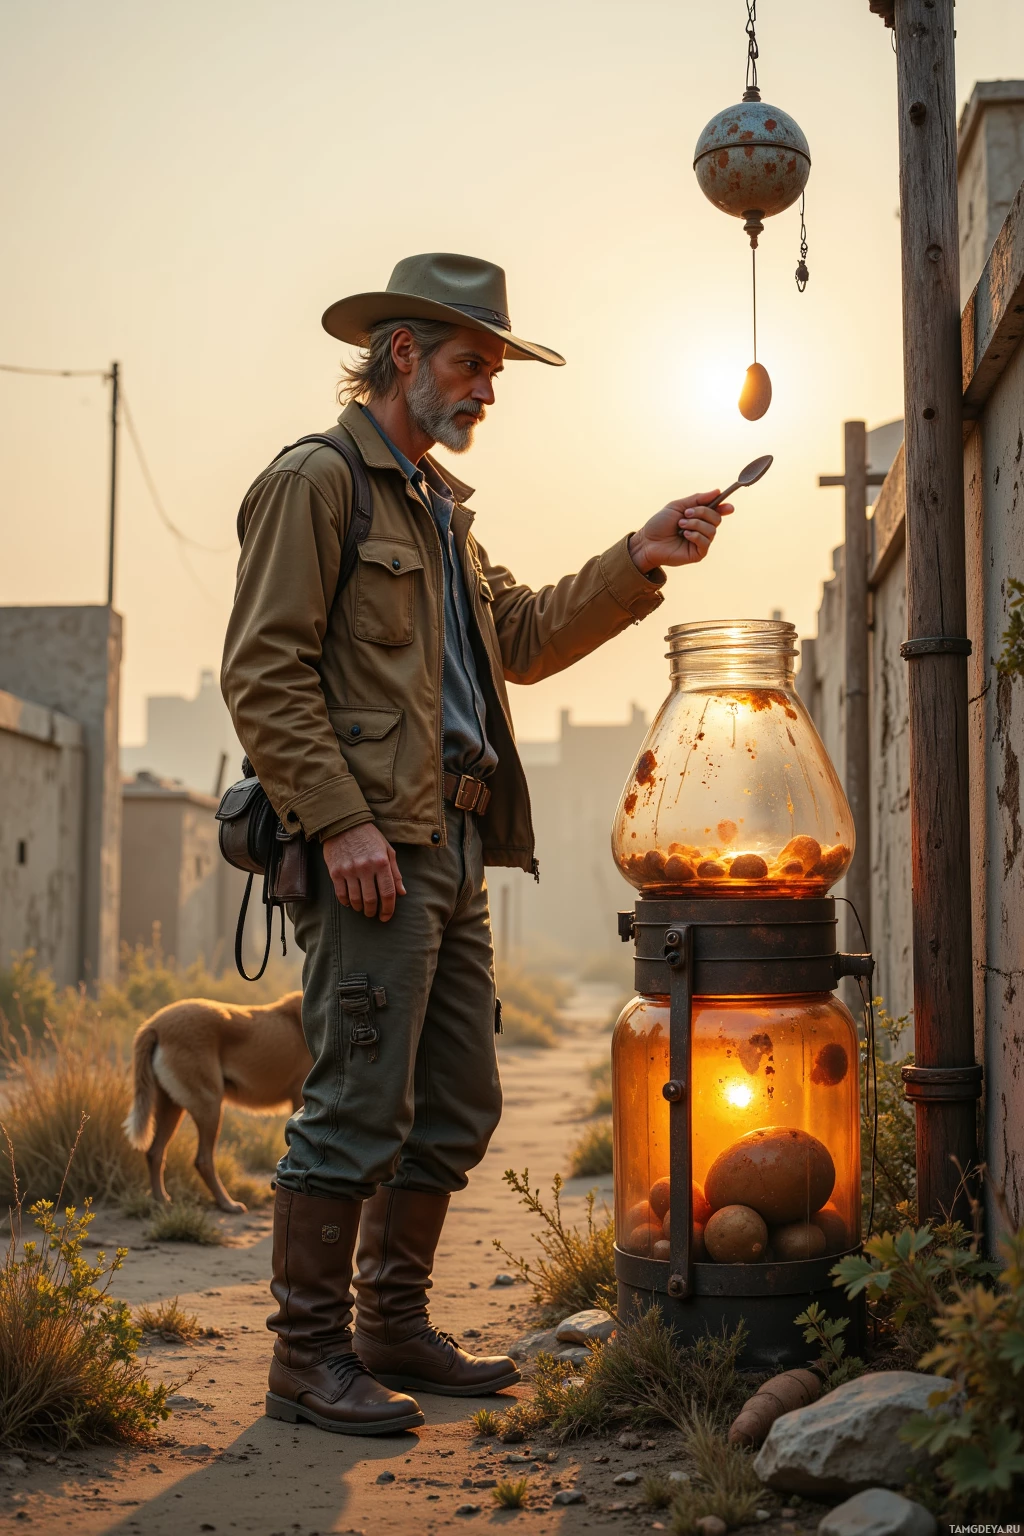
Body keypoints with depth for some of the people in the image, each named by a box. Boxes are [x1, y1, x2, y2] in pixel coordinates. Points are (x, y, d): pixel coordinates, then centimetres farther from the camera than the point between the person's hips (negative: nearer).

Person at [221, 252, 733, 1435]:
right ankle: (307, 1358, 3)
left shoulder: (437, 505, 25)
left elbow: (524, 640, 24)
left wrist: (639, 561, 13)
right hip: (372, 847, -9)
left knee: (457, 1107, 12)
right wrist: (341, 822, -19)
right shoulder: (317, 480, -4)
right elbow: (263, 673, -12)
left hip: (452, 848, 9)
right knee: (358, 1105, -7)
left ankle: (394, 1327, 24)